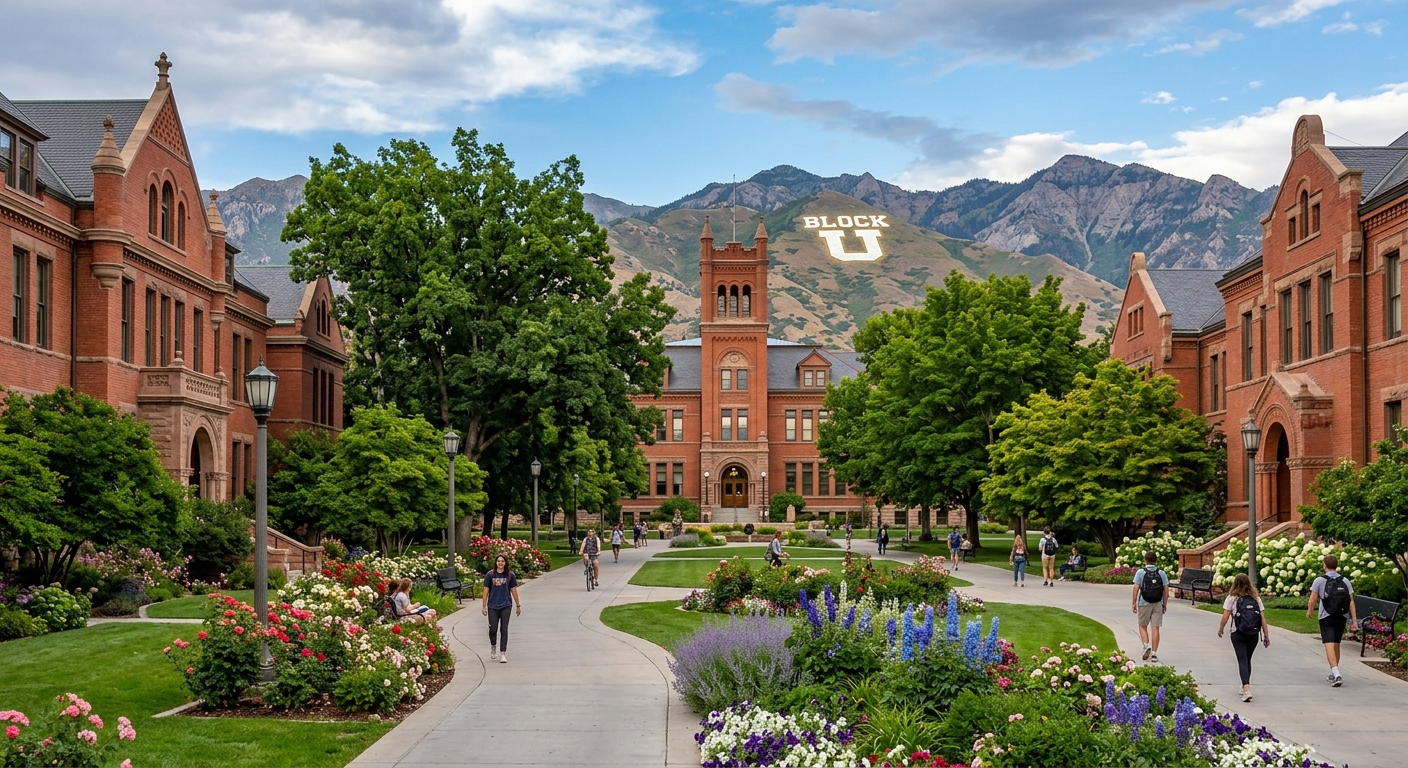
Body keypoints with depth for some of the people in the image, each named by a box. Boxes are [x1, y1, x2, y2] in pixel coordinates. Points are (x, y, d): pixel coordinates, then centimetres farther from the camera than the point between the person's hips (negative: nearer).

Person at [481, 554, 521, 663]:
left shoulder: (510, 575, 1)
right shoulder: (490, 575, 0)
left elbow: (514, 590, 8)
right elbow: (486, 591, 3)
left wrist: (518, 605, 11)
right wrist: (484, 606, 2)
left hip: (506, 606, 0)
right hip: (493, 606, 0)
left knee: (504, 630, -1)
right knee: (493, 629, 3)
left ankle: (503, 654, 4)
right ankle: (493, 646, 32)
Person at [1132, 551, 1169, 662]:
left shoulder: (1140, 572, -4)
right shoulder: (1162, 573, 2)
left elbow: (1136, 588, -9)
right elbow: (1166, 589, 1)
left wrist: (1133, 603, -3)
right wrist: (1165, 604, 10)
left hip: (1144, 604, -2)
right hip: (1158, 604, 2)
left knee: (1142, 626, 14)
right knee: (1155, 628, 2)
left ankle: (1147, 646, -6)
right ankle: (1154, 653, 1)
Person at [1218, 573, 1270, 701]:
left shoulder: (1232, 598, -5)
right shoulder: (1256, 598, 4)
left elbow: (1225, 617, -7)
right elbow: (1263, 618, 1)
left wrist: (1220, 629, 10)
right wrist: (1266, 636, 4)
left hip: (1238, 634, -3)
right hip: (1253, 634, 3)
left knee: (1242, 661, -4)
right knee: (1247, 660, 19)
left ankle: (1246, 689, -20)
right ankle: (1246, 687, 31)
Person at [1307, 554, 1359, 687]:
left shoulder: (1320, 580, -6)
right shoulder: (1345, 581, 3)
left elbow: (1312, 600, -6)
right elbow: (1351, 601, 0)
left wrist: (1309, 612, 12)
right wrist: (1354, 619, 1)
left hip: (1326, 618, -4)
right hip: (1341, 618, 4)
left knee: (1329, 646, -9)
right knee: (1336, 645, 17)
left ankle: (1336, 674, -25)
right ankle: (1334, 674, 29)